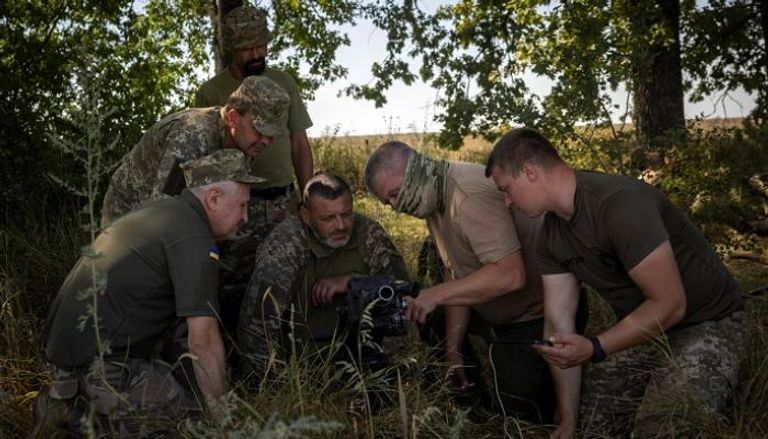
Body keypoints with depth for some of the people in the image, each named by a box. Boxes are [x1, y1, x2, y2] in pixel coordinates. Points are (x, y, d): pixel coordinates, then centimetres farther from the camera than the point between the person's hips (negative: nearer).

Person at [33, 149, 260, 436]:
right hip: (98, 365, -10)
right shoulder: (194, 237, -17)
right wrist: (223, 420, -14)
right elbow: (203, 339, -21)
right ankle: (76, 417, -6)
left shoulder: (163, 210, 13)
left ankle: (66, 400, 9)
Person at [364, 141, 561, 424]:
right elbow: (457, 276, 6)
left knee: (522, 418, -4)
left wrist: (436, 295, -33)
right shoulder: (436, 199, 3)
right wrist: (453, 350, 5)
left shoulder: (471, 197, -28)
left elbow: (510, 275, -35)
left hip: (538, 315, -9)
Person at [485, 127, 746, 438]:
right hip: (639, 327, 7)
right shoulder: (551, 234, -2)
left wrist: (594, 349, -33)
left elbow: (669, 305, -27)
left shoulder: (620, 204, -29)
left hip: (707, 323, -7)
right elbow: (558, 322, -3)